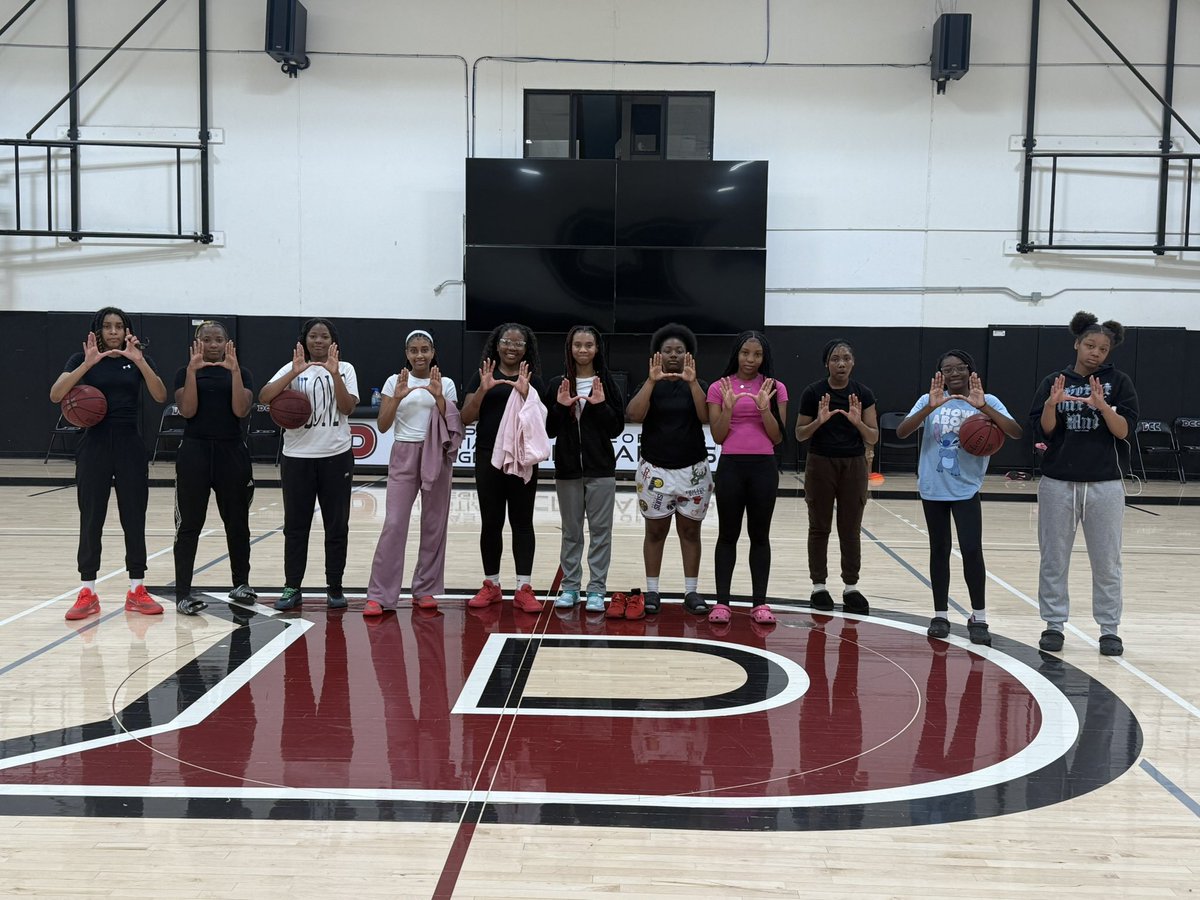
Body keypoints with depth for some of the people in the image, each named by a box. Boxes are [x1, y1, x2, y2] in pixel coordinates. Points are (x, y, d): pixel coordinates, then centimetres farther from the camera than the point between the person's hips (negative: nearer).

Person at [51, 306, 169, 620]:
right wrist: (87, 364, -23)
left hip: (130, 445, 1)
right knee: (91, 520, 1)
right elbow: (55, 395, -12)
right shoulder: (82, 359, 2)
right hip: (95, 445, -1)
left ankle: (137, 591, 12)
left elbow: (161, 397, -10)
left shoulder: (138, 359, 5)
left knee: (134, 519, 4)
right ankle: (87, 593, 9)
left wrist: (140, 362, -22)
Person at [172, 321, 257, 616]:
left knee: (237, 521, 12)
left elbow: (241, 410, -9)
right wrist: (193, 370, -17)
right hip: (195, 452, -1)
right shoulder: (185, 372, 4)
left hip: (232, 452, 2)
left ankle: (241, 583, 27)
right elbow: (187, 411, -10)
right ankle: (183, 593, 0)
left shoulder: (242, 372, 5)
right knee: (189, 524, -2)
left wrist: (235, 371, -16)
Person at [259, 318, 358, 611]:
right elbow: (263, 397, -10)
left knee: (337, 524, 5)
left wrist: (335, 374, -19)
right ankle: (292, 588, 13)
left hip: (336, 456, 0)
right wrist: (295, 373, -22)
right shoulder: (292, 369, 4)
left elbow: (348, 407, -8)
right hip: (297, 457, 0)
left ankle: (334, 587, 15)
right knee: (295, 524, 5)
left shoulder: (345, 369, 5)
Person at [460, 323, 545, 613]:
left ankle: (524, 588, 4)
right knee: (491, 522, 7)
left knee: (522, 522, 2)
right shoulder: (483, 376, 5)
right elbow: (466, 418, -1)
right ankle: (491, 585, 18)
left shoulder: (533, 380, 4)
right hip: (488, 457, 1)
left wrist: (525, 394, -17)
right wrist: (483, 390, -15)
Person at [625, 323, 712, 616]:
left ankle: (692, 591, 13)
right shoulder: (650, 385, 3)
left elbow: (706, 417, -14)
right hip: (655, 470, 0)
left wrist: (692, 382, -22)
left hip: (693, 470, 1)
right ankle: (652, 590, 13)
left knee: (690, 531, 7)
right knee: (655, 531, 5)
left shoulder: (698, 385, 5)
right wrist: (651, 380, -22)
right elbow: (634, 415, -16)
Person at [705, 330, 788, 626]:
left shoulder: (775, 388, 3)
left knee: (759, 535, 6)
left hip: (764, 468, 0)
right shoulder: (720, 387, 2)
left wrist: (765, 408, -14)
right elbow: (718, 437, -1)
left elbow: (778, 438, 0)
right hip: (730, 467, 0)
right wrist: (728, 406, -15)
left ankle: (760, 603, 11)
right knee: (728, 535, 5)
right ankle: (722, 602, 9)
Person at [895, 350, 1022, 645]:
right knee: (939, 550, 11)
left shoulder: (987, 402, -3)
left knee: (972, 550, -8)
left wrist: (983, 407, -29)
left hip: (966, 489, -2)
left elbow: (1017, 433, -17)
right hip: (933, 488, 2)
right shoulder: (929, 400, -1)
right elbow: (901, 432, -14)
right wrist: (930, 407, -29)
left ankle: (979, 618, 5)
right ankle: (940, 615, 21)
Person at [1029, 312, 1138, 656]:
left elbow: (1125, 431, -7)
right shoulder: (1053, 381, 4)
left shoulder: (1118, 382, 2)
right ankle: (1054, 624, 17)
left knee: (1107, 561, 5)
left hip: (1104, 484, -1)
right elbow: (1041, 431, -3)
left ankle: (1109, 628, 14)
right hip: (1057, 482, 1)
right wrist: (1052, 404, -21)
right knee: (1054, 559, 7)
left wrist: (1102, 406, -24)